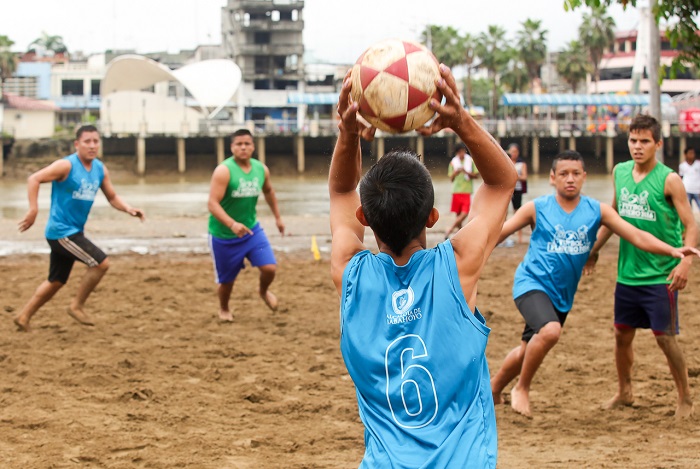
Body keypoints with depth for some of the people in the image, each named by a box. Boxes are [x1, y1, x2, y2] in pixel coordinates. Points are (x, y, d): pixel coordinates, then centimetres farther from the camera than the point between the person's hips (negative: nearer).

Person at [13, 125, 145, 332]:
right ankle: (77, 306, 0)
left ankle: (24, 316, 28)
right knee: (101, 262, -15)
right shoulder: (66, 165, -16)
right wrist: (33, 209, -29)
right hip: (61, 231, -8)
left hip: (73, 232, 8)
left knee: (56, 281, 17)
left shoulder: (100, 169, 6)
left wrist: (128, 208, -6)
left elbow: (112, 197, 13)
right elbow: (34, 179, -20)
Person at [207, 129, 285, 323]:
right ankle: (224, 309, 39)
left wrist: (277, 217, 24)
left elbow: (268, 191, 20)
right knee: (227, 279, 8)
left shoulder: (261, 169, -2)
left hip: (252, 229, 4)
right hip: (224, 235, -4)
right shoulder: (224, 171, -21)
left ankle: (264, 291, 26)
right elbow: (213, 204, -27)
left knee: (269, 268, -10)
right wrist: (232, 224, -39)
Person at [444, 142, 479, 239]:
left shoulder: (471, 161, 2)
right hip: (456, 191, 1)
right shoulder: (453, 162, 5)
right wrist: (456, 172, -14)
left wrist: (467, 172, -14)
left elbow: (476, 175, 3)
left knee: (464, 214, -14)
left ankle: (450, 229, -4)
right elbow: (451, 178, 6)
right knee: (458, 214, 4)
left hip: (467, 192, -1)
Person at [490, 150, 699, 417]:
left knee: (528, 350, 16)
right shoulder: (537, 208, -7)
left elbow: (637, 236, -6)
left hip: (562, 294, 5)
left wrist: (673, 251, -19)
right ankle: (521, 389, -9)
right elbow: (498, 234, -1)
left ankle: (494, 389, 43)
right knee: (550, 330, -31)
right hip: (532, 283, -5)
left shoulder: (597, 211, -1)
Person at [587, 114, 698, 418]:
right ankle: (624, 393, 31)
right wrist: (594, 249, 20)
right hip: (628, 272, 5)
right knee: (622, 335, 12)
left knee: (665, 337, -4)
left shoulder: (669, 180, -11)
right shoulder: (619, 172, 5)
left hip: (661, 276, -5)